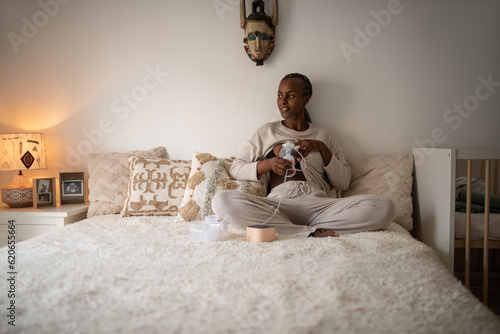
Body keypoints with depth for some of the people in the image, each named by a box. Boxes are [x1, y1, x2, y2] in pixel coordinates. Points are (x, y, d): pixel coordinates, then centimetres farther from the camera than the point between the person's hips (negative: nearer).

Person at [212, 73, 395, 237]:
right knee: (222, 200, -31)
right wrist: (267, 164, -5)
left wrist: (322, 148, 3)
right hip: (278, 203, -1)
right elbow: (235, 169, 13)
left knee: (384, 206, -24)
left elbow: (343, 182, 16)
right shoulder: (266, 132, 20)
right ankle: (312, 232, -25)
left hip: (316, 203, 1)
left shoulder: (323, 135, 22)